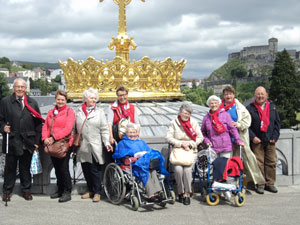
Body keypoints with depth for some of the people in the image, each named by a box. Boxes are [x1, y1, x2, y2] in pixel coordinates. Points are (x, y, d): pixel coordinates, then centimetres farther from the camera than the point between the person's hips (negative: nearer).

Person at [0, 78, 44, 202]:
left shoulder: (32, 103, 8)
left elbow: (38, 123, 8)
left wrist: (37, 141, 3)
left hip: (28, 142, 2)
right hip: (12, 141, -1)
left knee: (26, 167, 12)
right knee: (10, 167, 7)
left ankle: (26, 190, 24)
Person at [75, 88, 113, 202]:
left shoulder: (99, 112, 4)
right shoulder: (78, 111, 9)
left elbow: (104, 129, 2)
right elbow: (75, 128, 12)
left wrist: (107, 142, -7)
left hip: (95, 146, -3)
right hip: (83, 146, 3)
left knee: (95, 170, -3)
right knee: (86, 170, 9)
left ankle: (97, 192, 8)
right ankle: (90, 190, 24)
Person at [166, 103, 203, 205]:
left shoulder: (194, 123, 7)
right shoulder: (173, 123, 4)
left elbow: (200, 138, 6)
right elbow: (169, 137, -3)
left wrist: (190, 144, -8)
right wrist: (181, 144, -12)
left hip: (191, 151, 0)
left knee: (187, 169, -24)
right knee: (178, 169, -24)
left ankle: (187, 194, -7)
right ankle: (180, 193, -3)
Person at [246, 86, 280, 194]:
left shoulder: (272, 107, 10)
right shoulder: (250, 108, 0)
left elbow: (277, 122, 11)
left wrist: (275, 136, 1)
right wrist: (252, 137, -11)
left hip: (270, 141, 3)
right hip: (257, 141, -3)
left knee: (271, 162, 5)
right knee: (259, 163, -4)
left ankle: (270, 183, 16)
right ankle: (260, 185, 5)